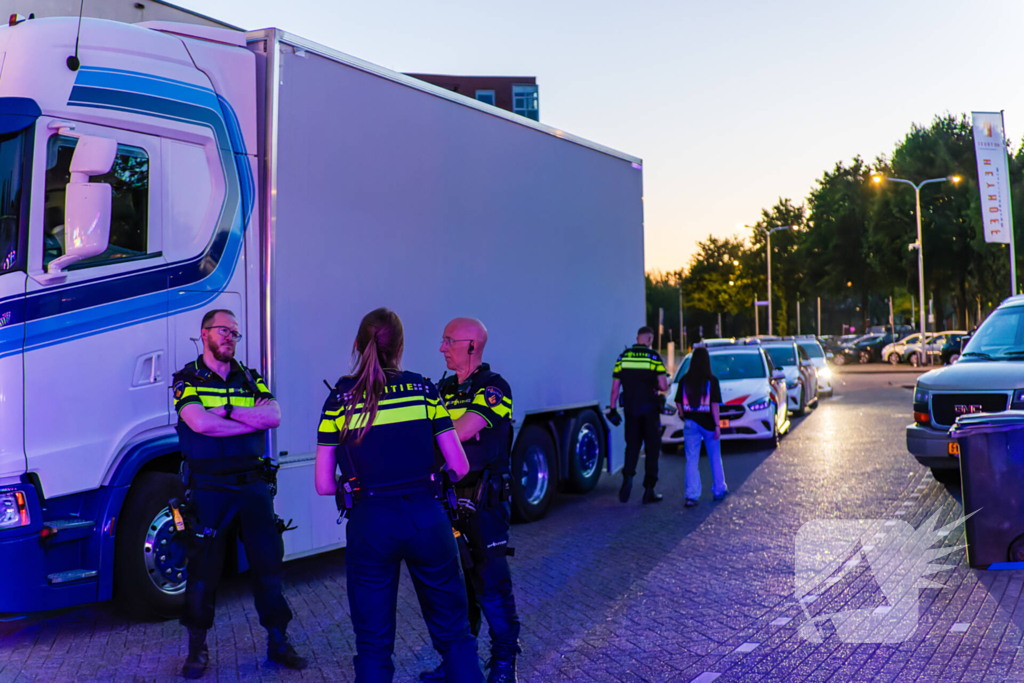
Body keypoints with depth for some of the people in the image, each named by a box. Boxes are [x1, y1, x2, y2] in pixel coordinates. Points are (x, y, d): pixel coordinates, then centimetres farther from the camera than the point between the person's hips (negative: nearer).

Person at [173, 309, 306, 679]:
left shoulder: (251, 379, 12)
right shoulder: (187, 380, 2)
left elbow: (273, 415, -6)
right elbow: (200, 423, -17)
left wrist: (227, 410, -13)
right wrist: (252, 419, -10)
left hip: (252, 485, 3)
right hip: (209, 487, -3)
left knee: (268, 562, 6)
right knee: (204, 568, 3)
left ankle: (278, 641, 18)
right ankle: (197, 648, 19)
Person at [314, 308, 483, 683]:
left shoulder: (340, 398, -2)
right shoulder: (424, 389, 1)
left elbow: (324, 485, -2)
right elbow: (459, 468, 1)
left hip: (371, 524, -1)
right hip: (427, 518, 1)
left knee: (373, 643, 13)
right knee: (454, 634, 16)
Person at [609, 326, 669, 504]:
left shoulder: (623, 357, 2)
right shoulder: (654, 357, -7)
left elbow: (615, 386, 2)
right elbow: (663, 386, -13)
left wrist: (613, 408, 8)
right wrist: (657, 385, 10)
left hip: (631, 409, 3)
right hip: (650, 409, -2)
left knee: (632, 446, 13)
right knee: (652, 449, 7)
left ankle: (628, 477, -10)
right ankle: (649, 490, 8)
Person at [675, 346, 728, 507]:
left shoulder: (685, 380, -1)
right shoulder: (711, 380, -9)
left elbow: (678, 403, 2)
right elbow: (714, 404, -12)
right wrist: (717, 425, -8)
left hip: (690, 423, 2)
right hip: (708, 423, -2)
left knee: (691, 460, 4)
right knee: (715, 458, 16)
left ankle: (692, 496, -2)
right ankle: (719, 490, 27)